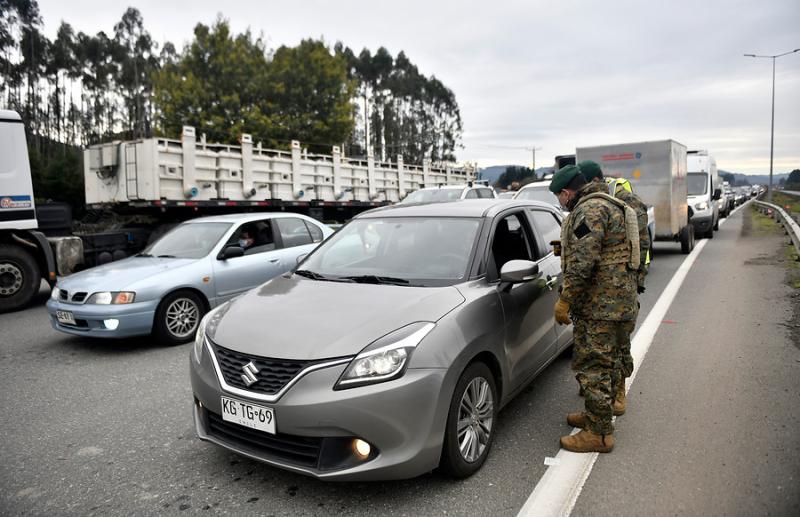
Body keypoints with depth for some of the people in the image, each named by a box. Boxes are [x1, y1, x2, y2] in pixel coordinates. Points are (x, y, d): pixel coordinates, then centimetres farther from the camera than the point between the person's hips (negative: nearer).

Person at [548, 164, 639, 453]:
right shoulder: (607, 205, 19)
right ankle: (595, 415, 35)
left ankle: (599, 433, 3)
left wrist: (565, 300, -19)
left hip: (600, 304, -11)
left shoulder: (589, 209, -16)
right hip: (614, 301, 11)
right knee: (602, 363, 20)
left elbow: (583, 262, -24)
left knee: (591, 366, -5)